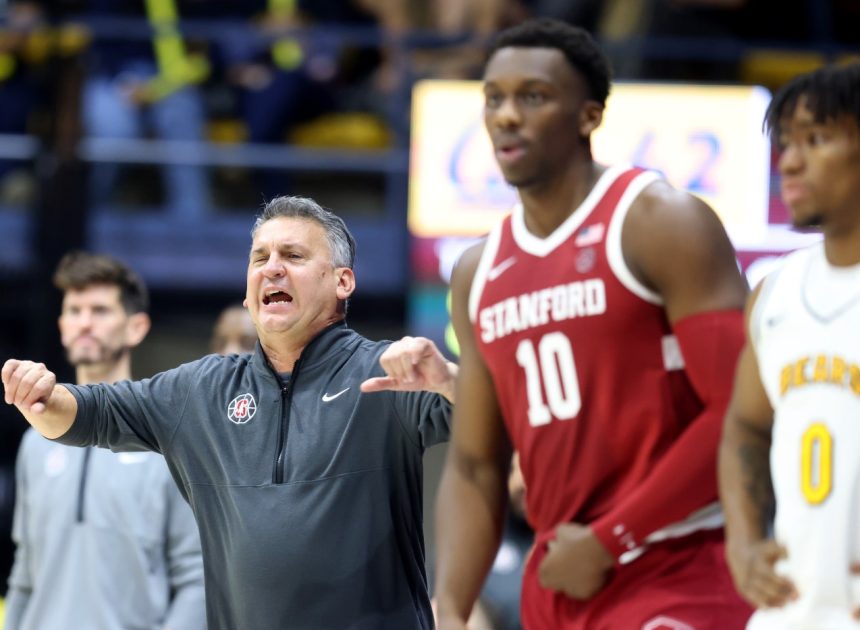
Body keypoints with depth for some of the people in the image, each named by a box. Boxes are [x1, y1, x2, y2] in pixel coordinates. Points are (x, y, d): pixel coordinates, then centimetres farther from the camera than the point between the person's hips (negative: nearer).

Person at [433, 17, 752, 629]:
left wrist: (608, 542, -15)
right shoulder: (478, 274, 13)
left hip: (678, 580, -7)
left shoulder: (662, 226, -8)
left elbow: (742, 414, -16)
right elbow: (473, 469, 15)